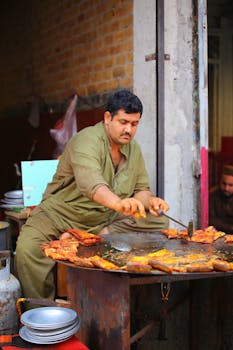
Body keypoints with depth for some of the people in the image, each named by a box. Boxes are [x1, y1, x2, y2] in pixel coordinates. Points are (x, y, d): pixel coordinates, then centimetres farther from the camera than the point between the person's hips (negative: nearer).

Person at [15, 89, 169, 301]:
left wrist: (149, 200, -14)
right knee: (28, 248, -30)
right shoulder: (87, 141, -20)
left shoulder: (133, 148, 4)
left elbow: (141, 189, 10)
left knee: (160, 223, -9)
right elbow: (90, 182, -39)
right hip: (62, 215, -5)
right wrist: (118, 203, -57)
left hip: (107, 220, 6)